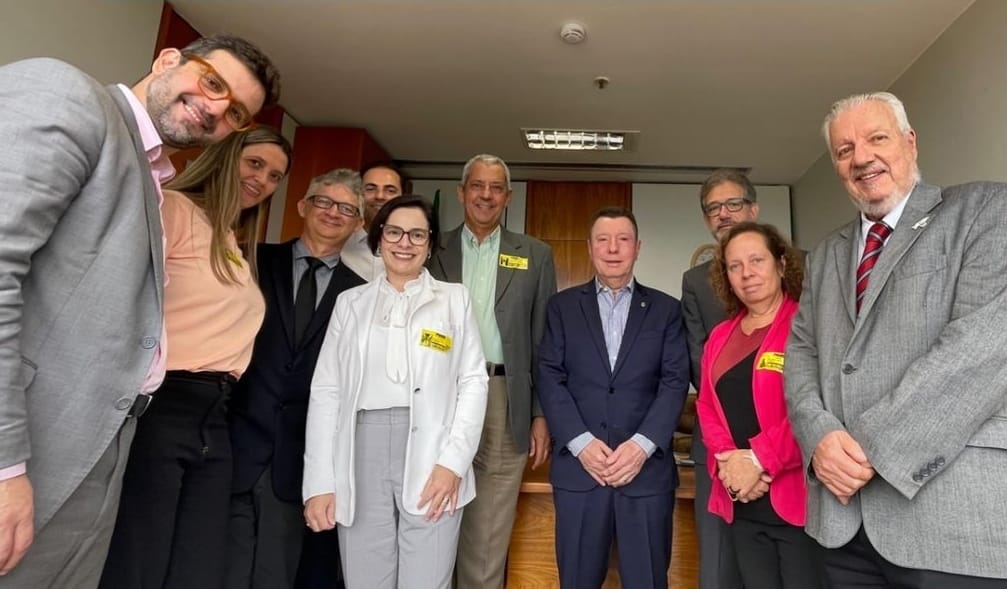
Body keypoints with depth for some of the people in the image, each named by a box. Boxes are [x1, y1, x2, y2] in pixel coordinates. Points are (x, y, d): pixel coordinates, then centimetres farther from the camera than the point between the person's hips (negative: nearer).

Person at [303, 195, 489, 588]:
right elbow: (325, 391, 6)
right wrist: (319, 481, 0)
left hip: (430, 458, -1)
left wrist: (453, 460, -10)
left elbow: (474, 381, 1)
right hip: (362, 456, 2)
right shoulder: (350, 302, 11)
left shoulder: (454, 299, 7)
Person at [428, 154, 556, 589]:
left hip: (505, 401, 0)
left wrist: (542, 413, 1)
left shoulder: (535, 256, 8)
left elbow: (545, 342, 6)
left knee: (489, 538, 8)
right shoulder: (433, 250, 8)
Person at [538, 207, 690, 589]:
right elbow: (549, 378, 0)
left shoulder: (665, 309, 8)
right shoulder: (563, 306, 7)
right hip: (578, 467, 0)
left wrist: (642, 444, -12)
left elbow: (675, 381, 0)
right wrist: (581, 442, -11)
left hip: (647, 469, 0)